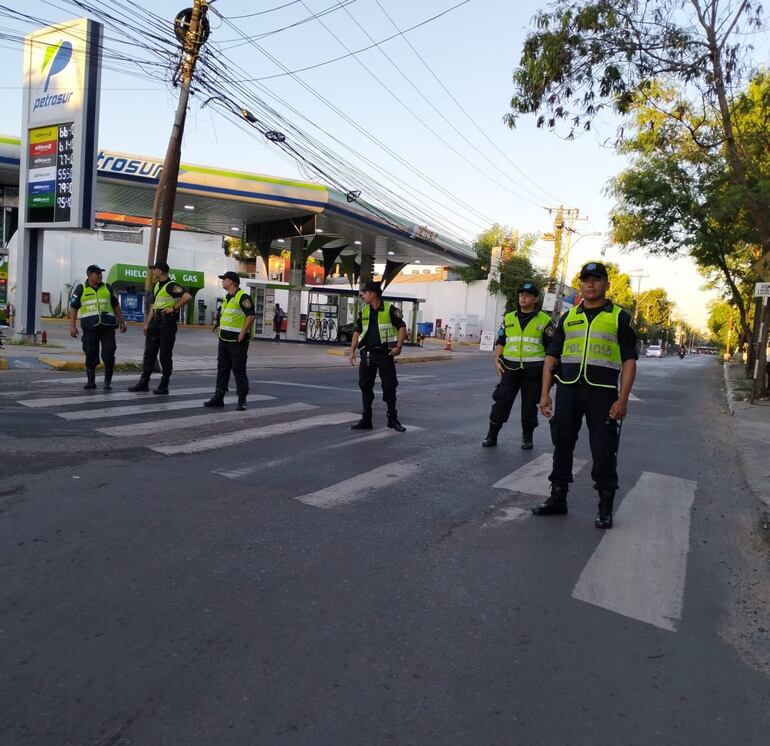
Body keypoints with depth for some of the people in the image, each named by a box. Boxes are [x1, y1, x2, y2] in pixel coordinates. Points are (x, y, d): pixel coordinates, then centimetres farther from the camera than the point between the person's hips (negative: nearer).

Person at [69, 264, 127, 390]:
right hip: (90, 327, -1)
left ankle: (108, 381, 7)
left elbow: (116, 305, 20)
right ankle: (90, 381, 16)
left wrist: (122, 321, 14)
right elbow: (73, 308, 6)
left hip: (107, 326, 1)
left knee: (109, 354, -6)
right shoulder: (81, 289, 7)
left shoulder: (108, 288, 13)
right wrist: (72, 326, -2)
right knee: (91, 355, 3)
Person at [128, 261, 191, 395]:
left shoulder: (171, 286, -12)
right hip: (155, 321, 9)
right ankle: (144, 382, 15)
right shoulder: (156, 286, 16)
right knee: (149, 352, 9)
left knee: (165, 355, -2)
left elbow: (187, 297, -26)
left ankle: (164, 386, 5)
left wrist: (174, 308, -18)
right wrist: (147, 323, 15)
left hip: (168, 321, -8)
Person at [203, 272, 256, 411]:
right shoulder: (227, 297, 16)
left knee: (239, 370, -3)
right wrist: (218, 323, 16)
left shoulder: (243, 297, -14)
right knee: (222, 368, 11)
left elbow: (251, 315, -21)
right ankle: (218, 398, 17)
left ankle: (242, 400, 5)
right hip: (224, 339, 9)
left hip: (237, 341, -9)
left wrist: (242, 334, -20)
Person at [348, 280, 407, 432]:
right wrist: (352, 351, 8)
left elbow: (402, 327, -7)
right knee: (365, 386, 6)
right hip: (367, 354, 5)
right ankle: (366, 420, 14)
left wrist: (398, 346, -18)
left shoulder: (390, 309, -4)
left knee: (389, 386, -1)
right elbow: (357, 331, 15)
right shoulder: (364, 311, 12)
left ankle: (392, 419, 13)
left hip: (385, 354, -5)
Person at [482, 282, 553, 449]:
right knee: (501, 401, -1)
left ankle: (527, 437, 22)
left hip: (533, 371, -2)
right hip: (510, 368, 2)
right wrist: (497, 360, 0)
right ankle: (492, 435, 8)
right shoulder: (509, 318, 10)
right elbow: (500, 341, 14)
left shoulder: (544, 320, 2)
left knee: (529, 405, 7)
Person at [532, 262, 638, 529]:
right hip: (567, 390, 3)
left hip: (602, 392, -3)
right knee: (562, 445, 9)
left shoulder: (620, 317, 4)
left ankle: (605, 507, 14)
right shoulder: (567, 317, 13)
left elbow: (629, 360, 0)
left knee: (604, 450, 1)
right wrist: (545, 393, 2)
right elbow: (552, 356, 11)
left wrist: (623, 399, -10)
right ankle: (557, 498, 22)